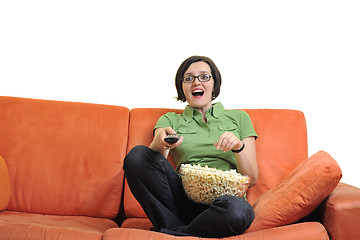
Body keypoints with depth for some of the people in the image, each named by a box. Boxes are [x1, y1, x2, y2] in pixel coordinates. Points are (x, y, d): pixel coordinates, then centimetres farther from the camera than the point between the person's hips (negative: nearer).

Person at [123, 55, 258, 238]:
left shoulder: (238, 118, 17)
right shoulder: (170, 120, 19)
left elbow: (252, 179, 10)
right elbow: (152, 159, -3)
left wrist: (239, 147, -10)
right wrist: (160, 142, -26)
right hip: (184, 199, 1)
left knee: (239, 209, -38)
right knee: (137, 155, -22)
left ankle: (172, 234, -15)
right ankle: (176, 228, -15)